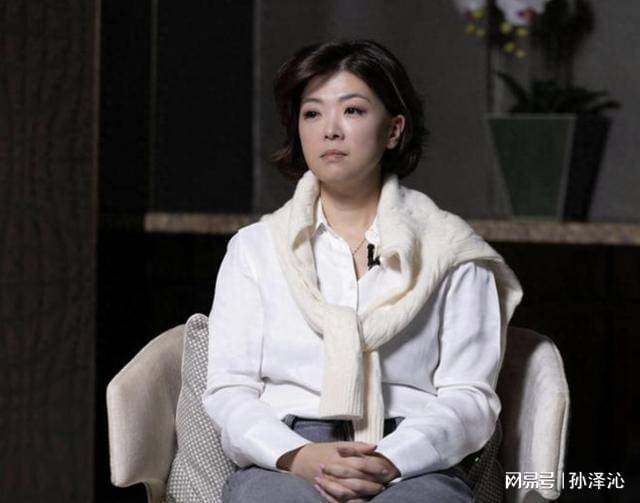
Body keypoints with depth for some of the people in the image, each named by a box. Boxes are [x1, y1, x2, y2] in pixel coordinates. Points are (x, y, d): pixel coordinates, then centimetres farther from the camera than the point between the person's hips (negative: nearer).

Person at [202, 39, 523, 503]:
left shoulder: (451, 251, 13)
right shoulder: (254, 248, 17)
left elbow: (469, 396, 5)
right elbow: (228, 390, 8)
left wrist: (391, 463, -15)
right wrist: (298, 457, -13)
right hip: (285, 461, 1)